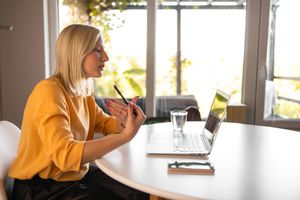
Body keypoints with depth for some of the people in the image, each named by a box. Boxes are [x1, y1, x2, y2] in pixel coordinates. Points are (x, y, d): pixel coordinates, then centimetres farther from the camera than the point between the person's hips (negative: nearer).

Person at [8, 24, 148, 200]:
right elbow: (65, 154, -35)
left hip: (76, 175, 8)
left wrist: (125, 121, -17)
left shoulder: (82, 92, 2)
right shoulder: (49, 91, -25)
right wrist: (126, 136, -35)